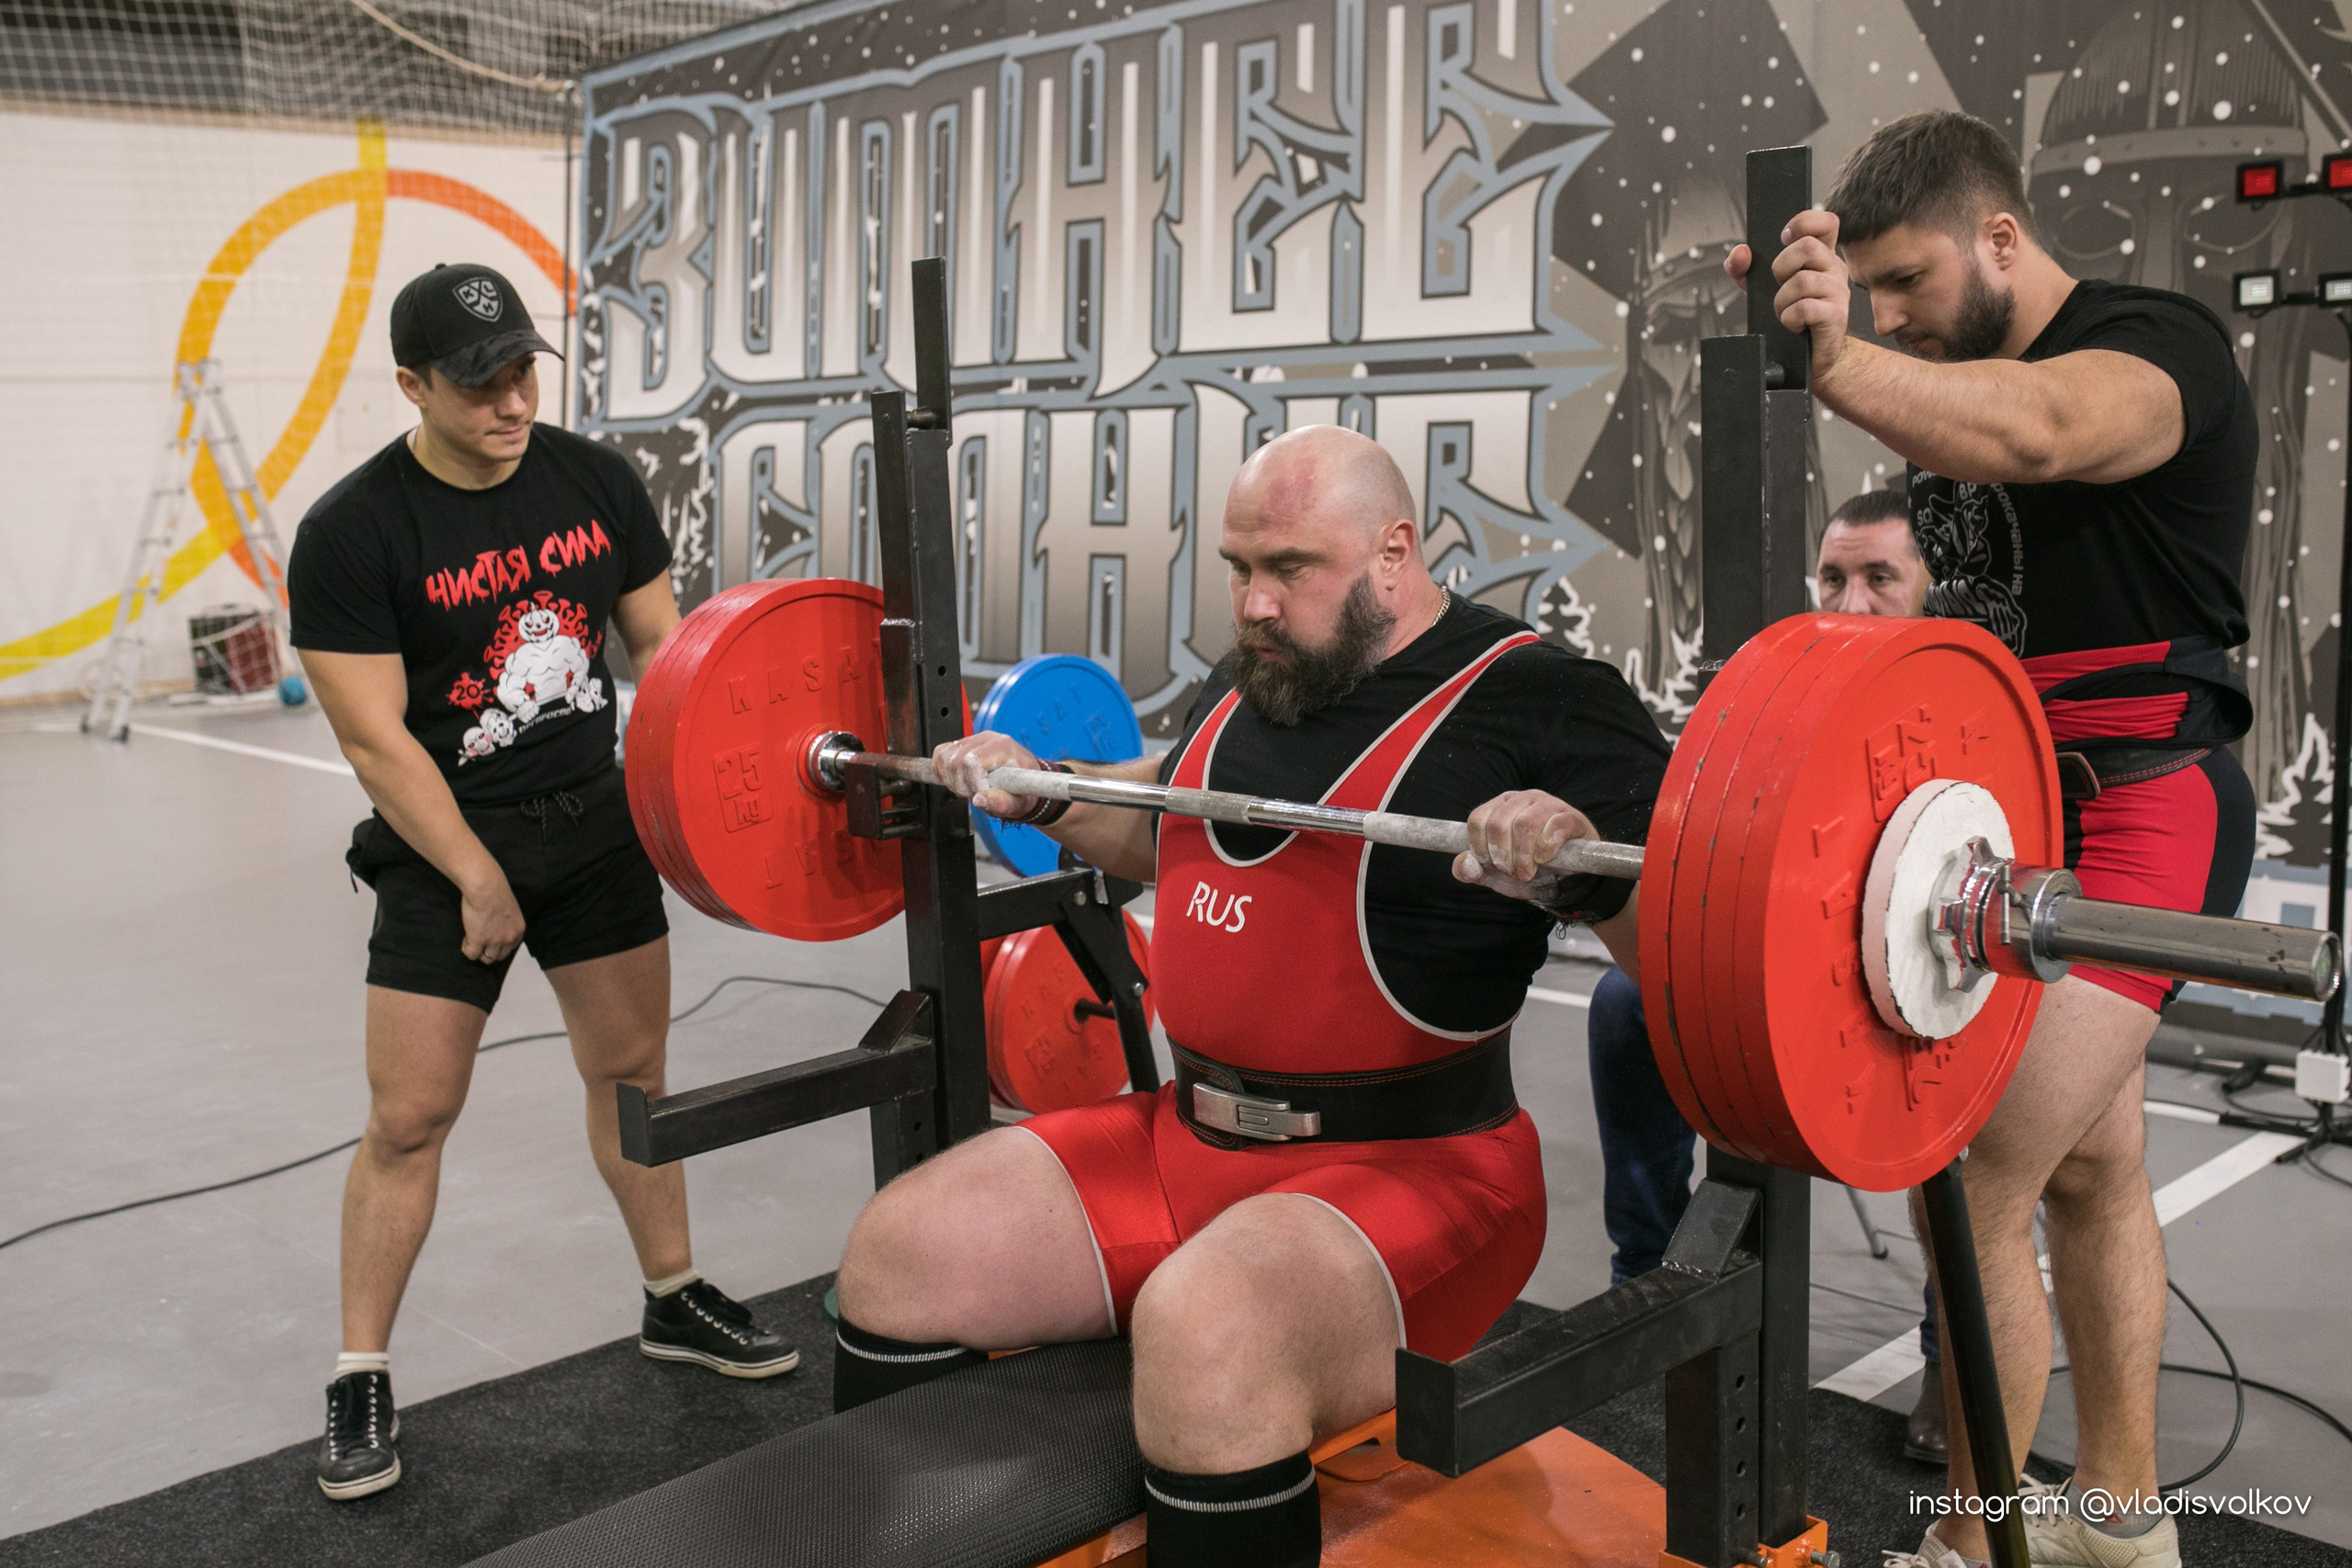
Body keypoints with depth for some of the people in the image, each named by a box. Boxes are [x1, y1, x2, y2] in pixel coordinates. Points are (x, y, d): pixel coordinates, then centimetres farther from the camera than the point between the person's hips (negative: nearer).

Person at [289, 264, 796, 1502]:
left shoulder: (596, 483, -2)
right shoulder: (352, 534, -16)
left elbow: (666, 651, 5)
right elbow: (376, 739, -15)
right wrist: (479, 881, -14)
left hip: (594, 818, 4)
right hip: (445, 843, -4)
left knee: (633, 1072, 13)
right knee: (408, 1119, -2)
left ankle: (675, 1304, 31)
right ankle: (361, 1382, 13)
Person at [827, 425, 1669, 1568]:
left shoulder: (1533, 701, -11)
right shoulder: (1246, 682, 13)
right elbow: (1167, 830, 32)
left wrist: (1581, 866, -34)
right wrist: (1034, 796, 17)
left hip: (1407, 1167, -7)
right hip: (1185, 1136, 8)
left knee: (1203, 1326, -36)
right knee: (899, 1250, 1)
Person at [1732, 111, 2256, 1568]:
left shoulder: (2157, 344, -13)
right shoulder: (1955, 378, 13)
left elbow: (2030, 431, -39)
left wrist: (1836, 360, -53)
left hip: (2133, 807, -9)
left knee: (1972, 1187, -14)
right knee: (2088, 1167, 17)